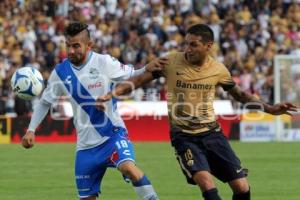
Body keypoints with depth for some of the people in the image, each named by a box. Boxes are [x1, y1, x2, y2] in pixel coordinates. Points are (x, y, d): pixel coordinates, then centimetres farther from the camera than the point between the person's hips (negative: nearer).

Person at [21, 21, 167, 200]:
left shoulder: (104, 62, -10)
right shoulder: (61, 72, -1)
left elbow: (130, 75, 0)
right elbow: (45, 102, 12)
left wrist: (147, 69, -20)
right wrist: (31, 130, 3)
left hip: (113, 133, -4)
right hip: (86, 144, 4)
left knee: (128, 167, -34)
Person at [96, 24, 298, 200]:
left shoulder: (218, 69, -1)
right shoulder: (171, 62, -9)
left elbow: (239, 94, 15)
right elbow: (139, 79, -4)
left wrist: (270, 108, 8)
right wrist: (112, 94, -18)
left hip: (212, 132, 3)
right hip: (184, 136, -3)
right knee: (206, 183, -26)